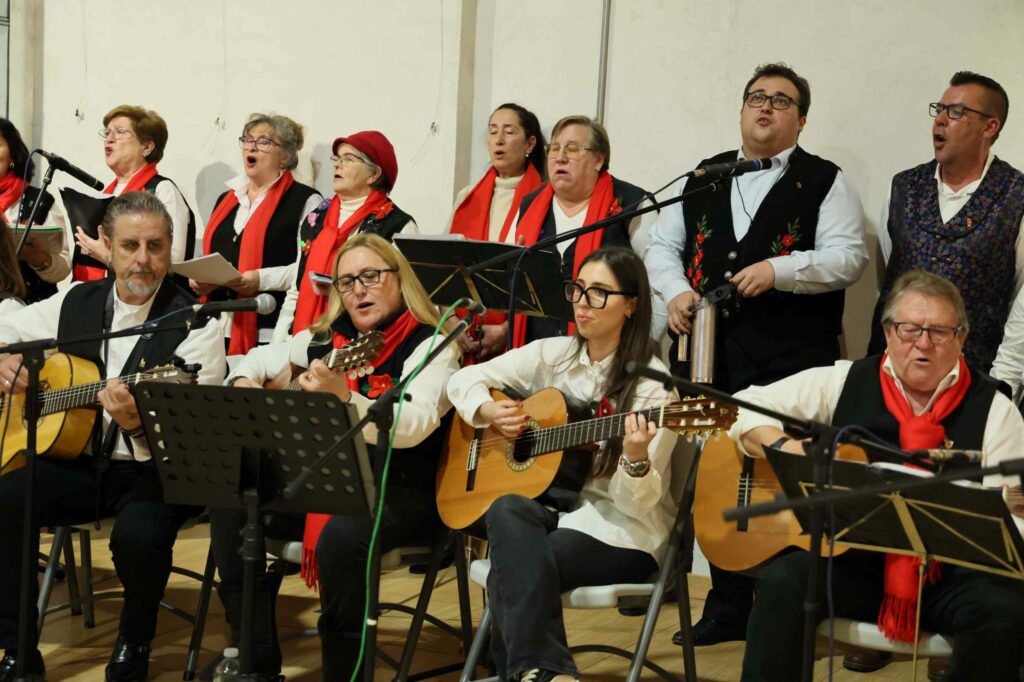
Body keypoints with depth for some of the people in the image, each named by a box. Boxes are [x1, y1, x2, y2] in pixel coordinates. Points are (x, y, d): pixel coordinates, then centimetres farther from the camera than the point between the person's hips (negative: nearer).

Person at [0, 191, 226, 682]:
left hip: (156, 473, -4)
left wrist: (138, 424, -36)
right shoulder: (76, 304, 7)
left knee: (137, 532, -35)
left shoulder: (193, 324, -10)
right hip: (81, 462, 4)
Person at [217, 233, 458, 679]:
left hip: (401, 492, -6)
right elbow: (260, 358, 27)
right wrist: (244, 384, 3)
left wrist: (343, 398, -44)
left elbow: (414, 425, -28)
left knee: (342, 536, -36)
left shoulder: (431, 345, -10)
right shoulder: (324, 340, 10)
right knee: (231, 508, -14)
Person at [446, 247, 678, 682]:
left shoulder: (651, 385, -11)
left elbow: (639, 501, -15)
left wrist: (636, 458, -36)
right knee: (509, 510, -31)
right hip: (553, 505, 6)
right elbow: (464, 380, 13)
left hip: (623, 531, -5)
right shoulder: (552, 355, 5)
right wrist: (490, 412, -7)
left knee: (511, 568, -32)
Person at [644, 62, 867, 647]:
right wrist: (676, 290, -2)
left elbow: (849, 258, -5)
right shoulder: (701, 179, 17)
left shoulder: (825, 182, 5)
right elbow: (663, 244, 18)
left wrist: (778, 270, -17)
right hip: (708, 357, 4)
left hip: (790, 363, -4)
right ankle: (729, 605, 19)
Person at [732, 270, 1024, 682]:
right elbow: (745, 407, 7)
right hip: (848, 556, 1)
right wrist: (784, 448, -12)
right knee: (783, 581, -29)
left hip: (951, 574, 0)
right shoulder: (845, 382, 6)